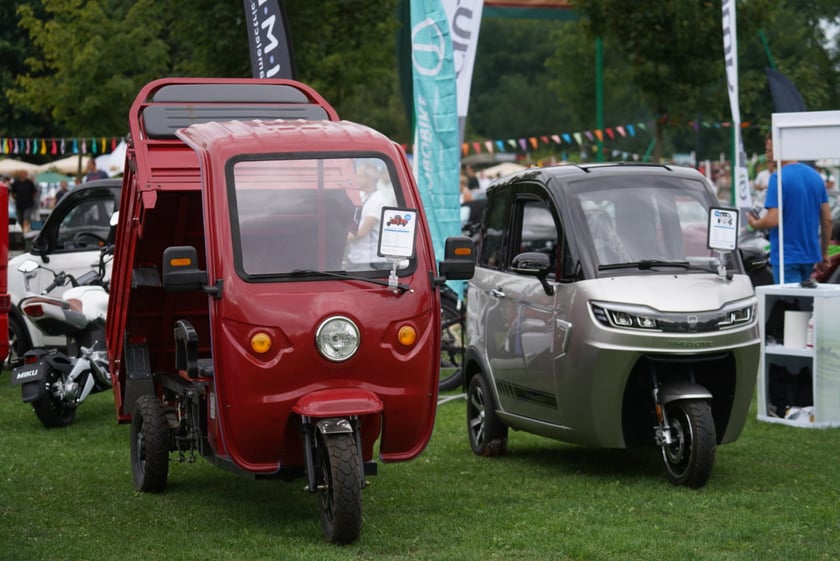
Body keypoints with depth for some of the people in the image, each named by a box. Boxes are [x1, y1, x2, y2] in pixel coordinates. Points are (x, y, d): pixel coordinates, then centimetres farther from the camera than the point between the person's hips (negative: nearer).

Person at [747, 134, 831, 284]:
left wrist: (755, 224, 1)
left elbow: (773, 220, -21)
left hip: (787, 257, -7)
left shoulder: (778, 178, -14)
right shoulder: (815, 176, 8)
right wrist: (824, 255, 17)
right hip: (810, 256, 7)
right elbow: (827, 219, 10)